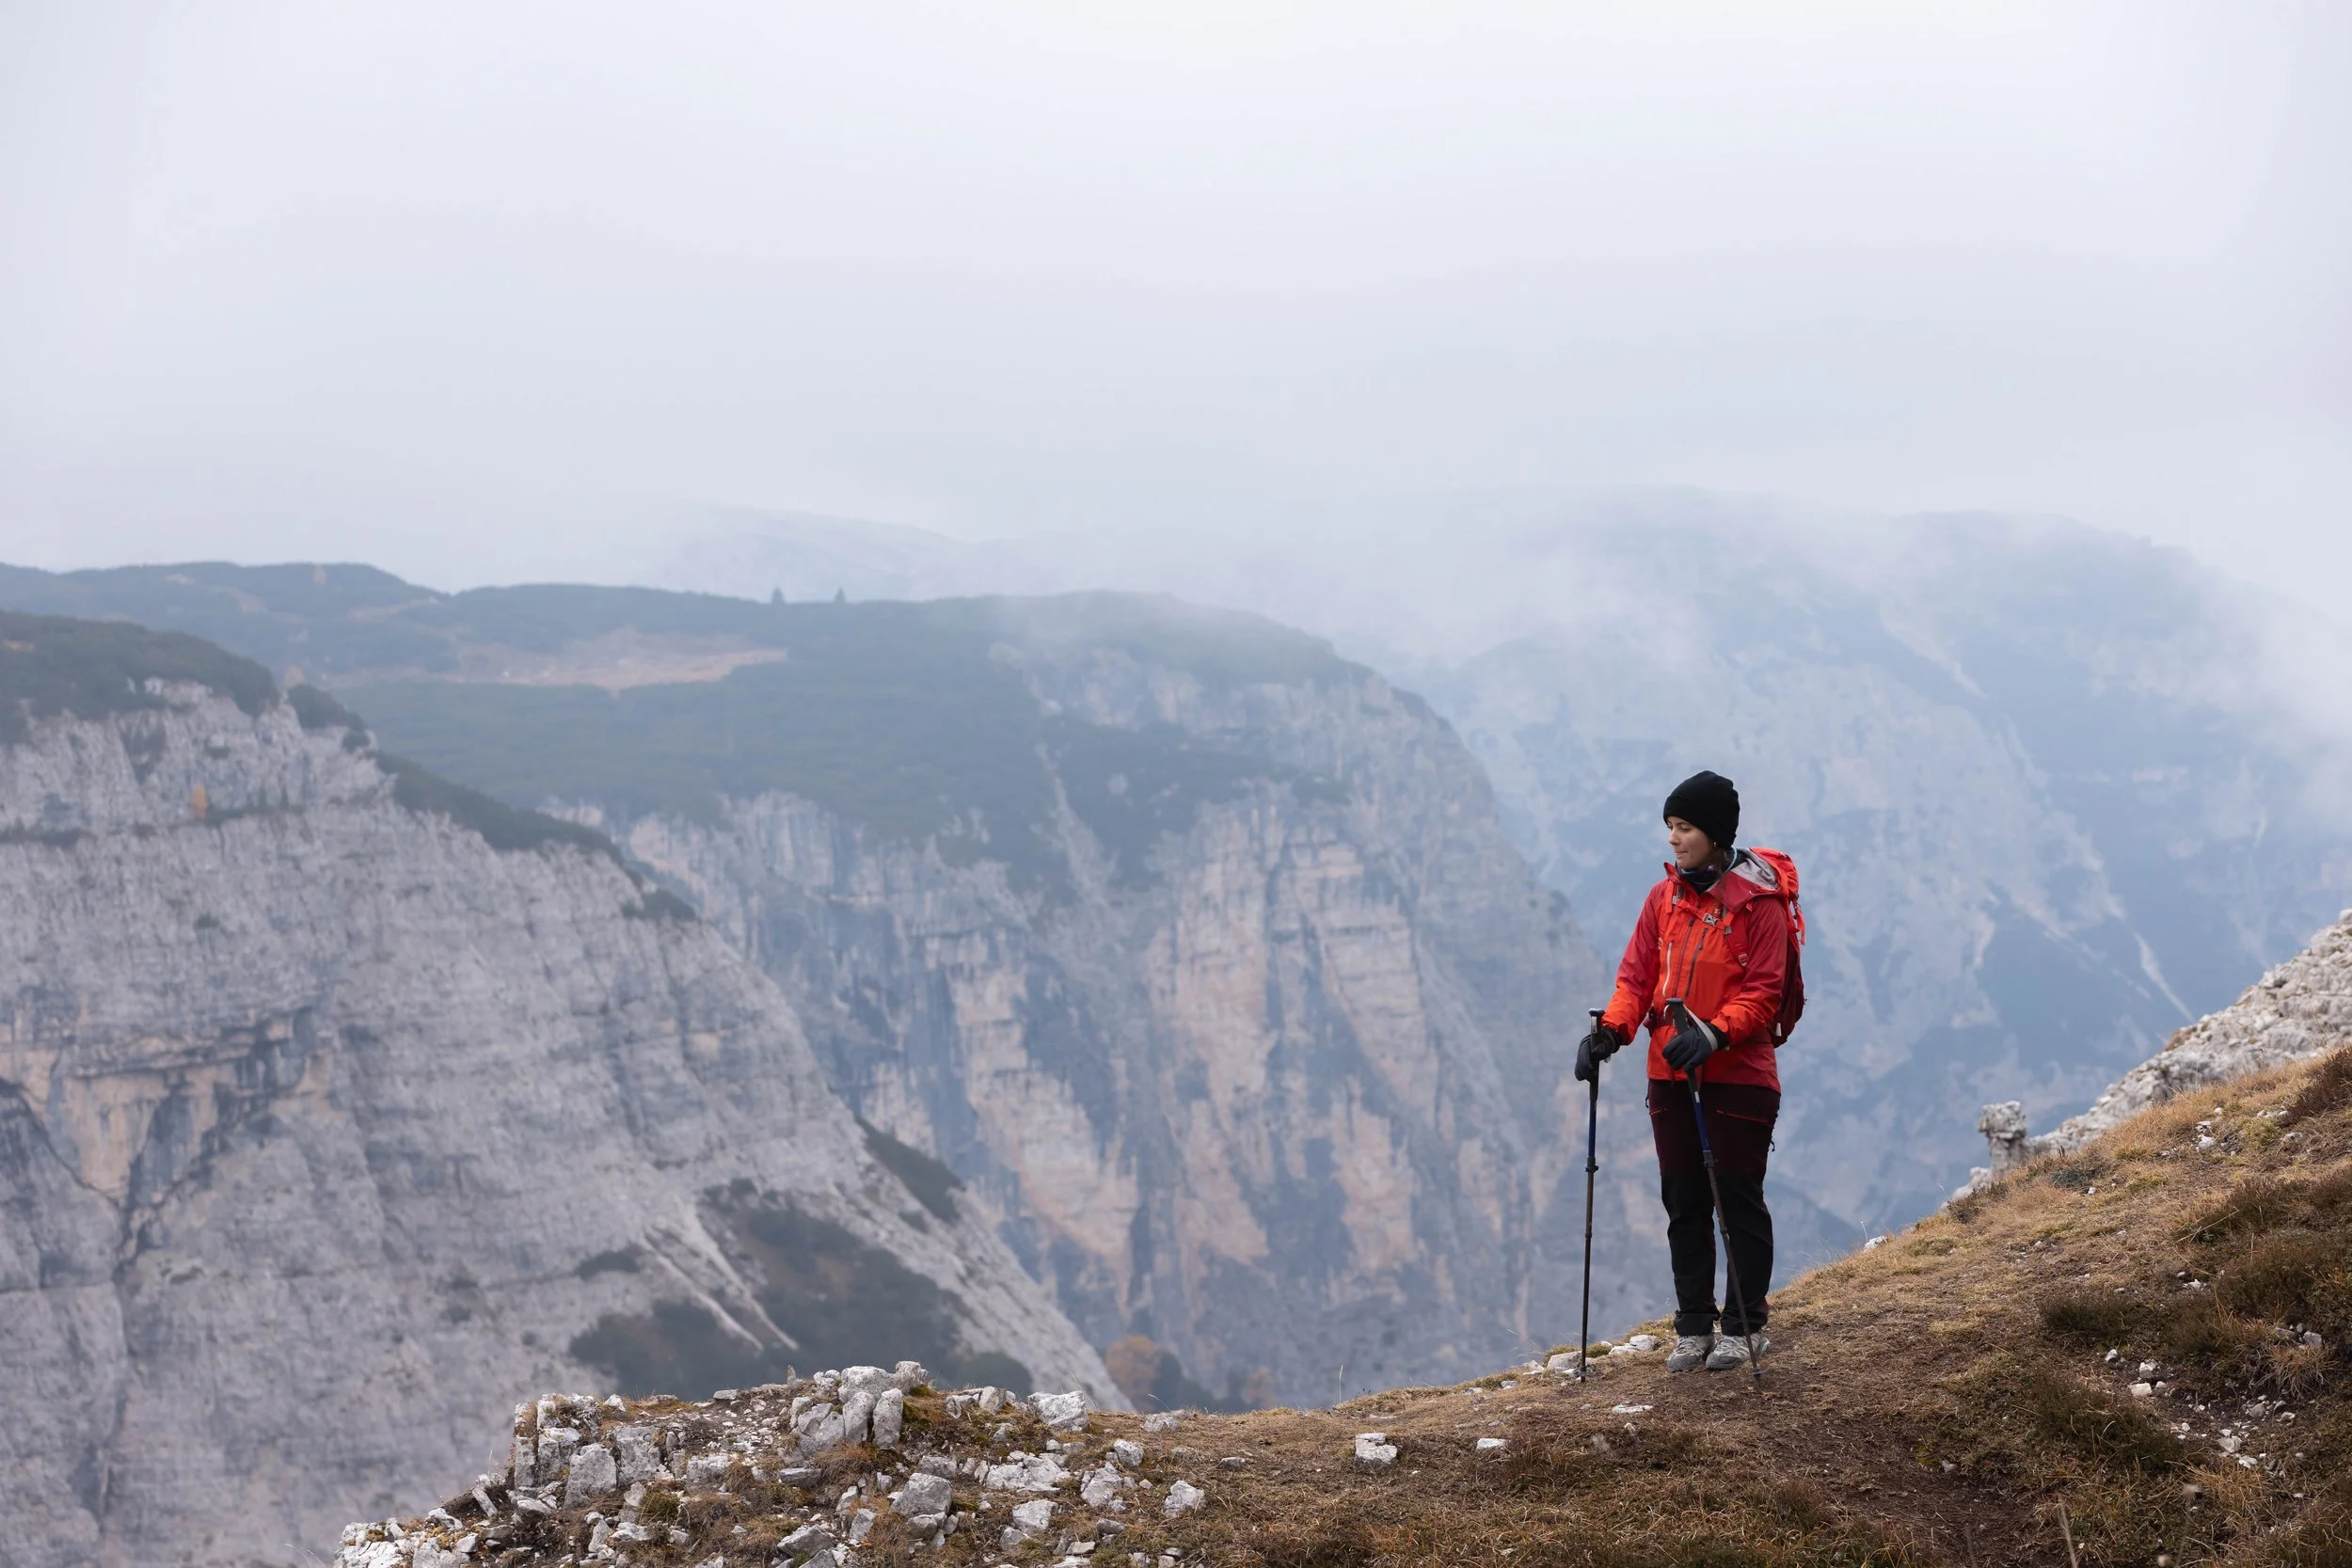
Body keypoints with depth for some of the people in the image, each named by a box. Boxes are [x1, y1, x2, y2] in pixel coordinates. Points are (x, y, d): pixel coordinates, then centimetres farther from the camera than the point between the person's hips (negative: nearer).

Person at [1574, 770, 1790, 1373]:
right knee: (1683, 1200, 8)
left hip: (1739, 1075, -5)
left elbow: (1763, 991, -13)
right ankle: (1694, 1326, 17)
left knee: (1739, 1202, 1)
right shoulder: (1663, 898, 8)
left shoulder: (1757, 902, -9)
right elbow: (1637, 976, 8)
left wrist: (1713, 1034, -27)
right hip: (1671, 1074, 5)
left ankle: (1744, 1326, 12)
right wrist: (1611, 1029, -9)